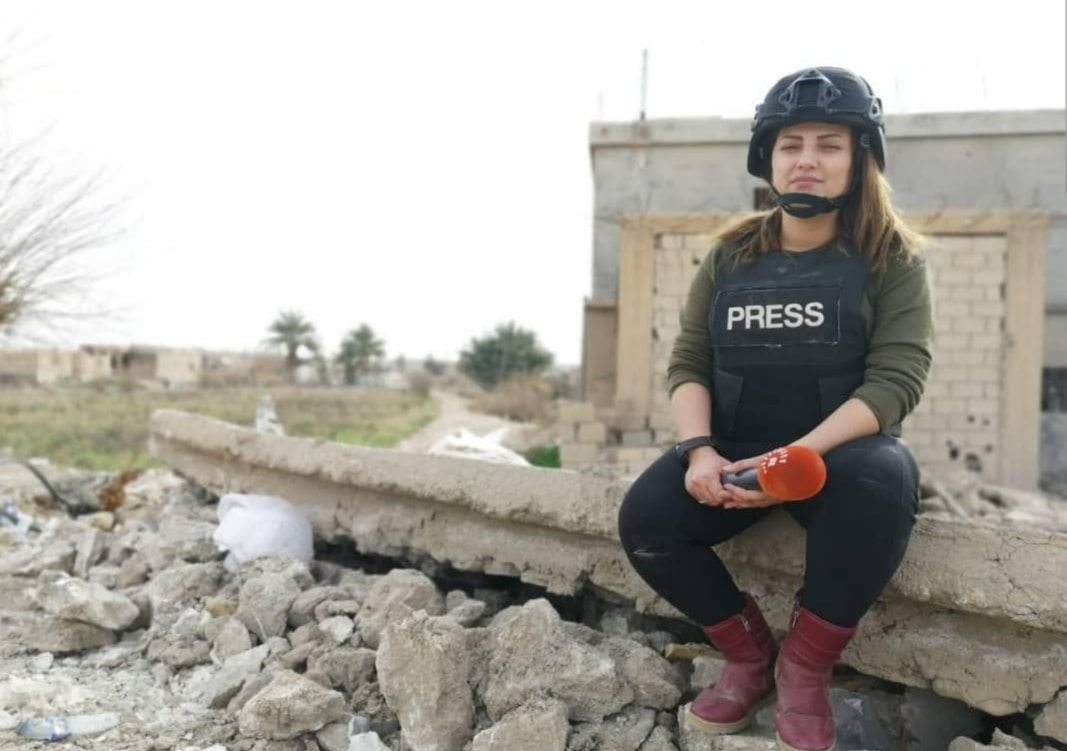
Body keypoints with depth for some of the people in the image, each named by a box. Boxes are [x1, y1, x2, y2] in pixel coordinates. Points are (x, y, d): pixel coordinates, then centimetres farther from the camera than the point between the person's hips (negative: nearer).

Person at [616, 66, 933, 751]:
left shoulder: (892, 258, -1)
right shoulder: (730, 258, 7)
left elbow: (895, 381, -12)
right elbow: (688, 364, 5)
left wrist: (796, 457, -27)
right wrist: (699, 449, -17)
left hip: (843, 446, -2)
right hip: (733, 447, 3)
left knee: (882, 486, -37)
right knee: (645, 519, -24)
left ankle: (806, 668, -13)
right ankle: (749, 653, 3)